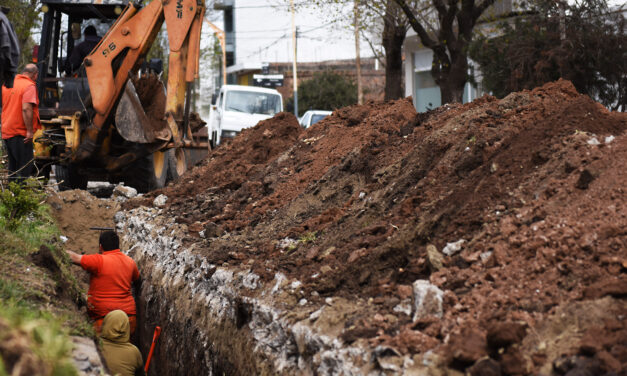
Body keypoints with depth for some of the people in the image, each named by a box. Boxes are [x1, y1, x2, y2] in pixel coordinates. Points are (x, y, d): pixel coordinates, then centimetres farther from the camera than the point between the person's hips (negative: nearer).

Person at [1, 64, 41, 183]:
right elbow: (26, 108, -21)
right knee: (24, 168, -5)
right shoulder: (29, 86, -11)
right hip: (20, 133, -8)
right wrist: (30, 130, -21)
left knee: (12, 167, 14)